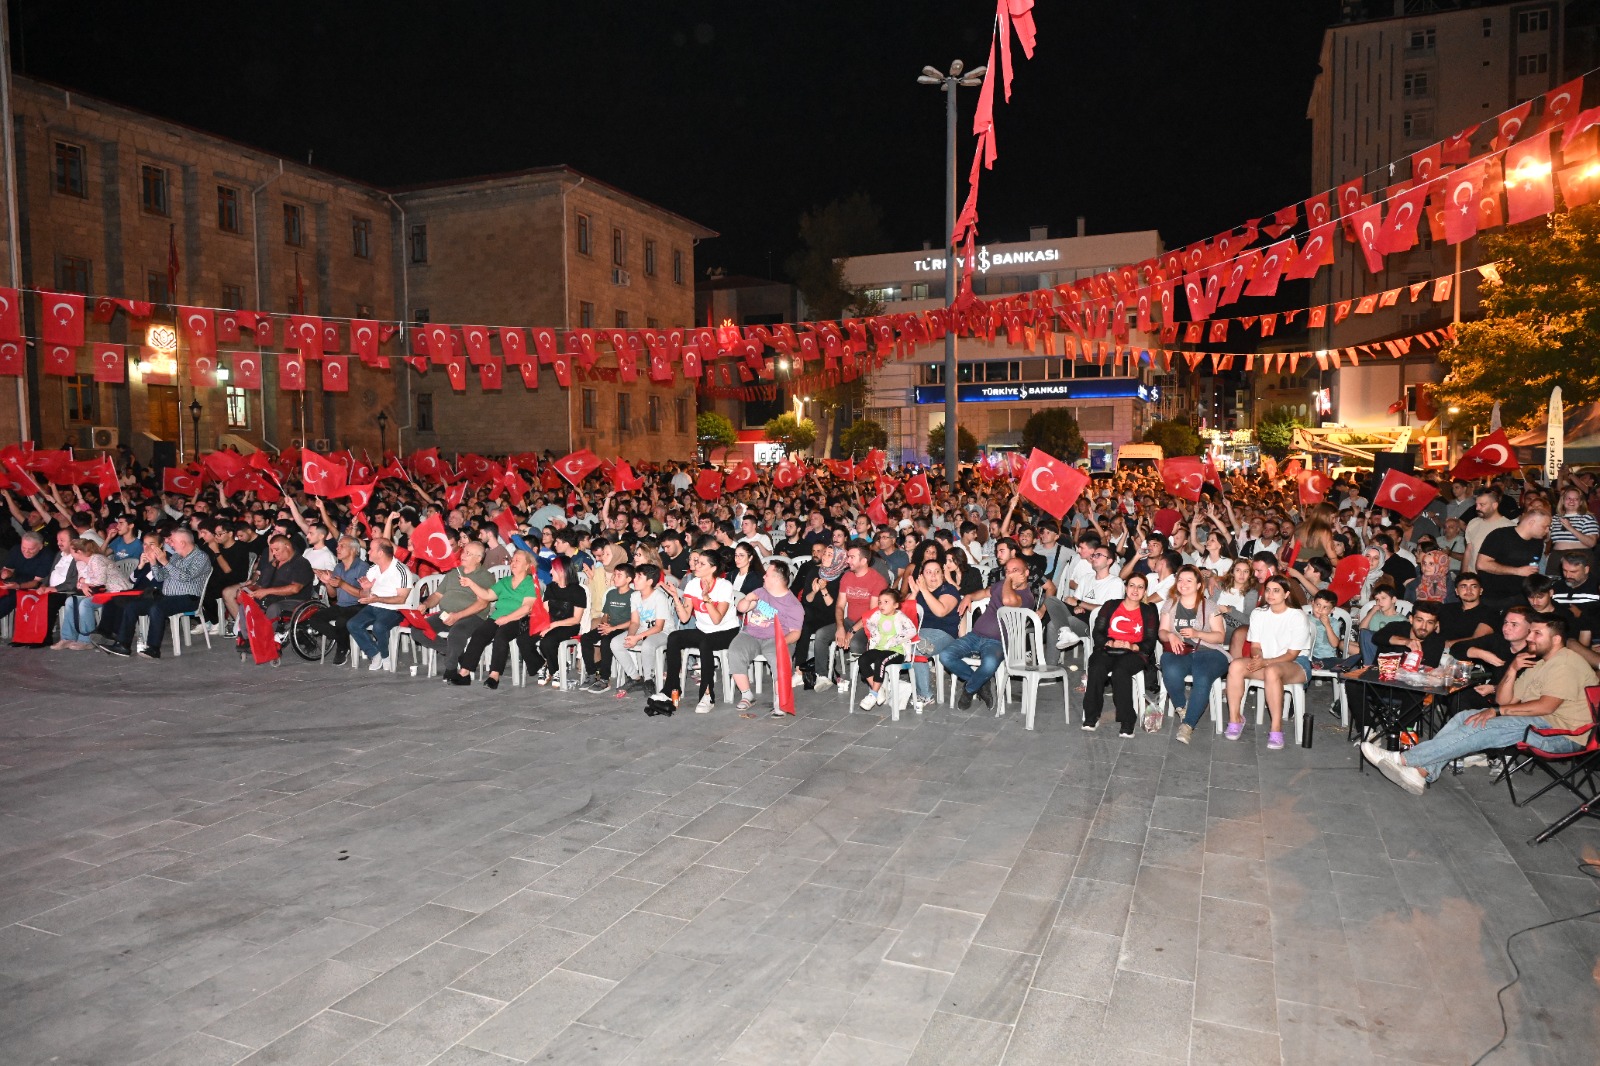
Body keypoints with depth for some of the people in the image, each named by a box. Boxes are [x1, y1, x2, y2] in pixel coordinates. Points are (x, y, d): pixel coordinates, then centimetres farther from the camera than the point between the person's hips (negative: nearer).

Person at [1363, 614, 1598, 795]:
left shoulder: (1566, 663, -9)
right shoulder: (1539, 665, 22)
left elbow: (1546, 706, -20)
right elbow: (1504, 701, 15)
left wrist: (1497, 711, -16)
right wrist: (1512, 670, -1)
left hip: (1562, 733, -9)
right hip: (1539, 724, 9)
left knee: (1480, 728, -27)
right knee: (1465, 717, -9)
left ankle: (1403, 759, -31)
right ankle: (1421, 772, -23)